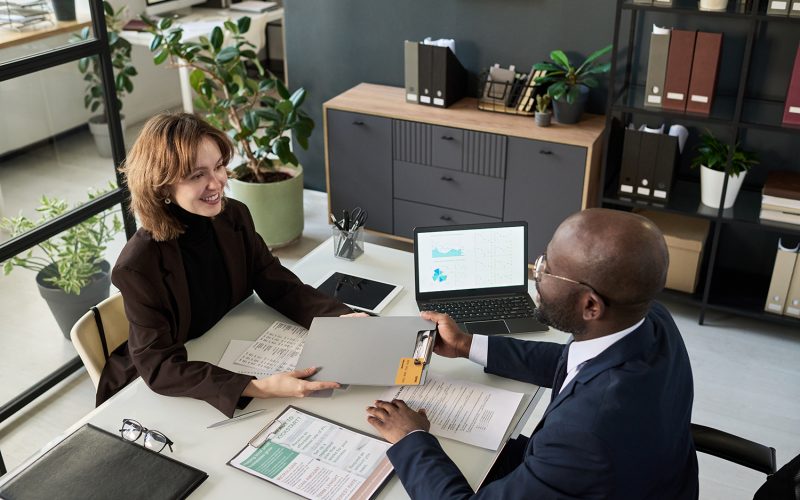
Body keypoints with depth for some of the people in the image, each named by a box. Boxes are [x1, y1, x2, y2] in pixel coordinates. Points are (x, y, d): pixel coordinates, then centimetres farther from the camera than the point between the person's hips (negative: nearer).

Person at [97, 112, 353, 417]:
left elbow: (280, 287, -3)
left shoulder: (234, 217, -9)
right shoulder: (139, 266, -27)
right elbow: (159, 368, -29)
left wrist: (343, 320, -22)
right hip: (153, 393, -5)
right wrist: (259, 388, -40)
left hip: (225, 363, 5)